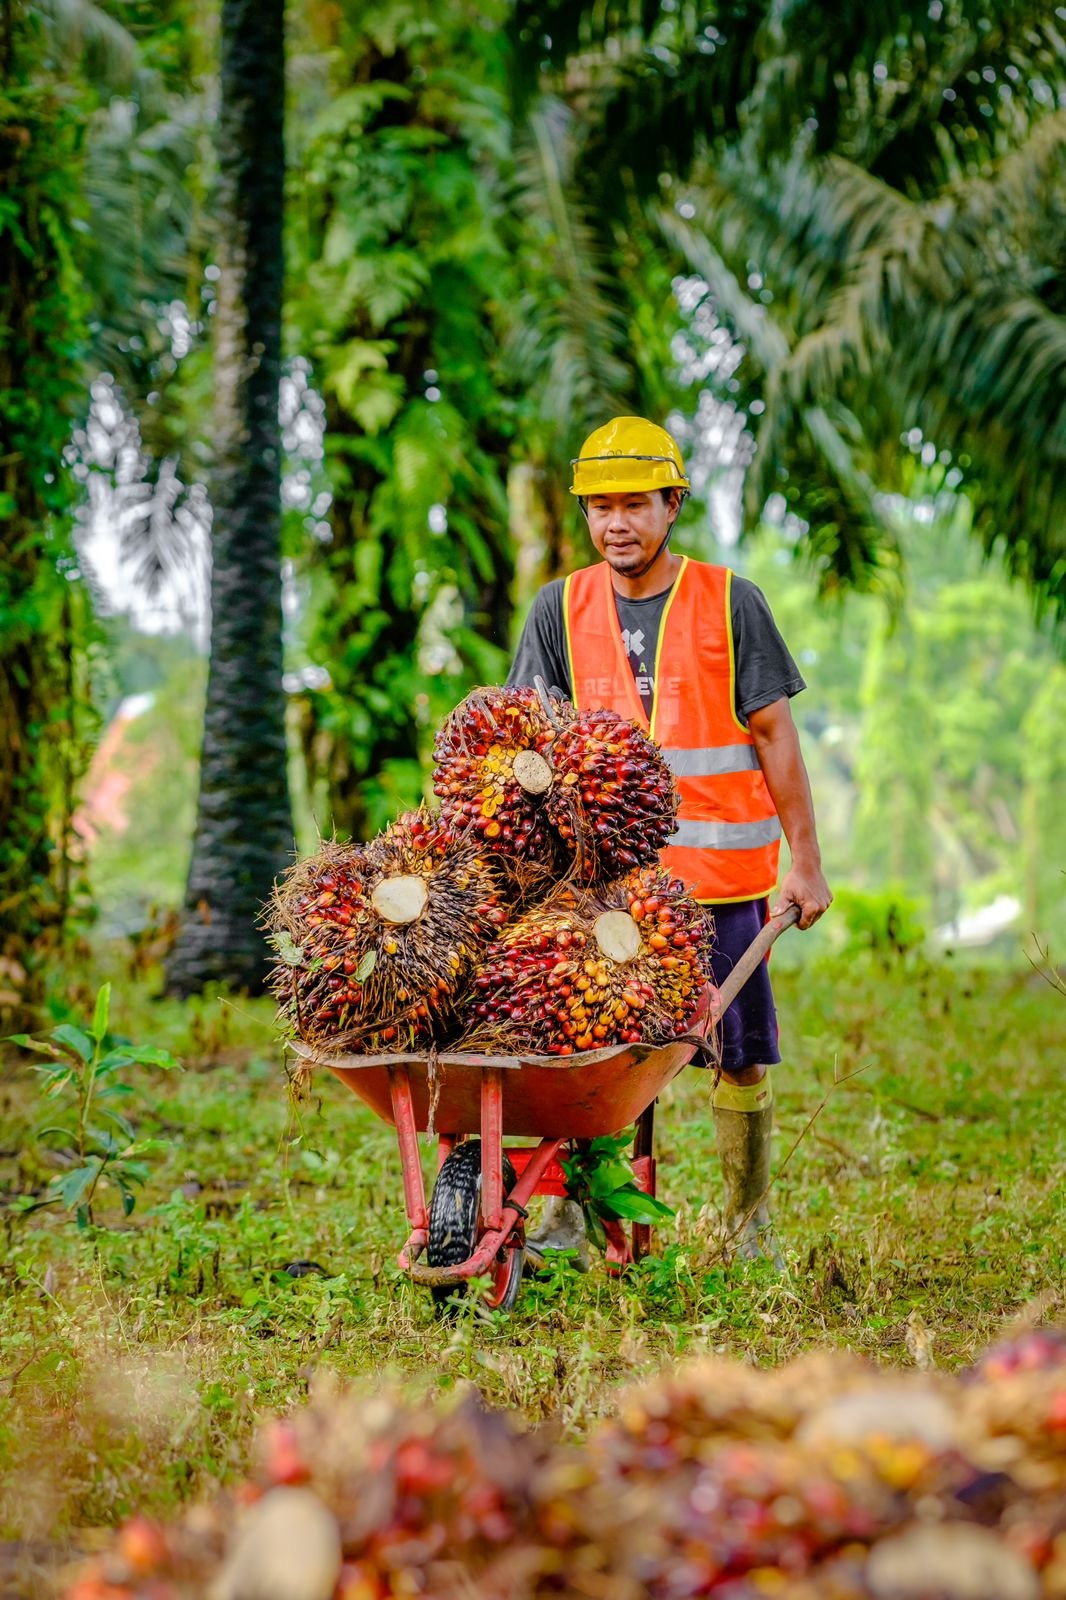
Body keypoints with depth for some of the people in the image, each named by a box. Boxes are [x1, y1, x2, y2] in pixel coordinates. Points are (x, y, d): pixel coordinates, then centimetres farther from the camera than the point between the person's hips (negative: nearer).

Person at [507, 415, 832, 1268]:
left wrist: (807, 864, -1)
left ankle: (751, 1228, 15)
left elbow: (776, 735, 1)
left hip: (723, 874, -1)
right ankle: (569, 1213, 9)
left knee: (741, 1055, 4)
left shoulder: (730, 604, 0)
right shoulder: (561, 609, 5)